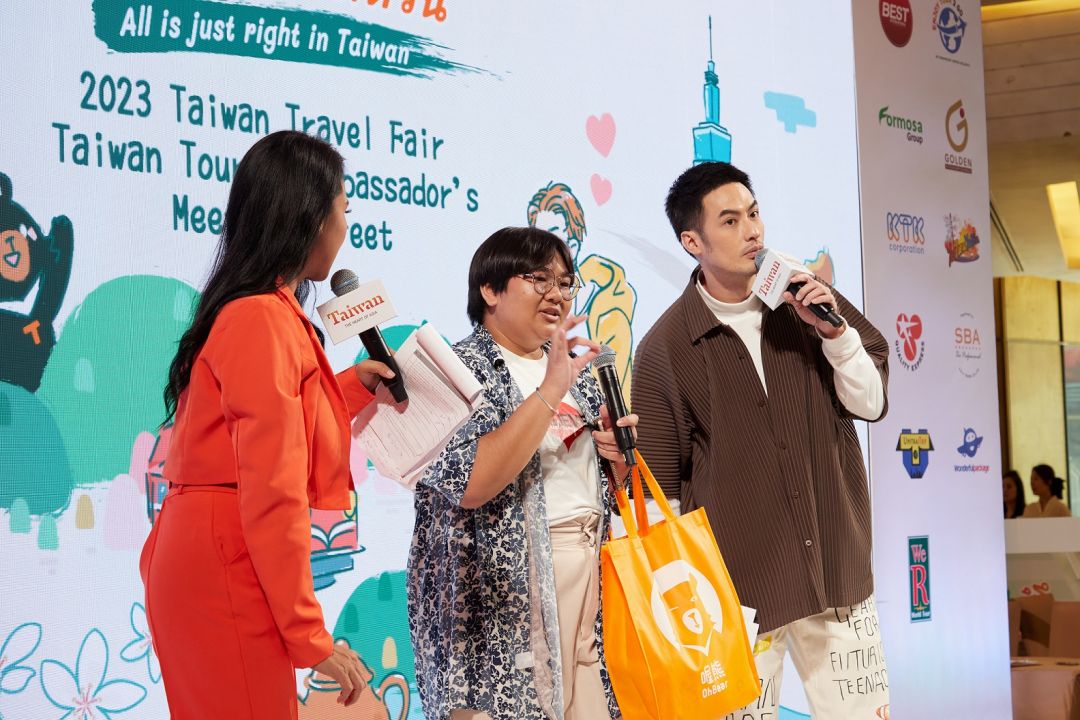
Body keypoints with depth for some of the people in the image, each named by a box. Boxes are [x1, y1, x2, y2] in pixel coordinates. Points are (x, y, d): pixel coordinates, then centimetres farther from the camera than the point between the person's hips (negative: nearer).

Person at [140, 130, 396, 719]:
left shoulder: (250, 312, 15)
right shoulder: (266, 319, -15)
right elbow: (273, 493, -20)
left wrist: (354, 384, 27)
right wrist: (311, 638, -18)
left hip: (200, 556, 10)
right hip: (228, 566, -10)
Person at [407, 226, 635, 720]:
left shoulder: (573, 370, 14)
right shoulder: (461, 368, -6)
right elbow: (468, 485, -22)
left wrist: (617, 454, -1)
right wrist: (549, 393, -23)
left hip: (589, 569, 6)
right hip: (506, 585, -6)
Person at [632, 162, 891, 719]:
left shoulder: (809, 302, 6)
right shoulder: (664, 349, -4)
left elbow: (872, 403, 6)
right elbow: (660, 486, 0)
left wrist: (836, 332, -10)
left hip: (836, 567, 3)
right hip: (736, 584, -3)